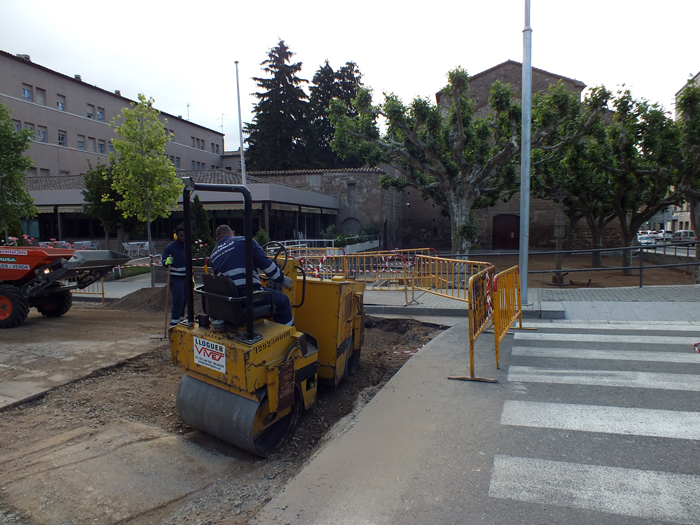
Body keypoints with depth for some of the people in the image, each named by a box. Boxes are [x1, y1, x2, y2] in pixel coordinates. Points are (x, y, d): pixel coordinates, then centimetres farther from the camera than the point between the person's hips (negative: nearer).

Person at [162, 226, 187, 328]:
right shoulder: (170, 248, -8)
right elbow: (164, 262, -8)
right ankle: (173, 323, -6)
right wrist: (167, 262, -32)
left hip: (185, 277, 7)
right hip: (176, 279, -6)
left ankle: (181, 319, 23)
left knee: (184, 300, 10)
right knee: (179, 300, -12)